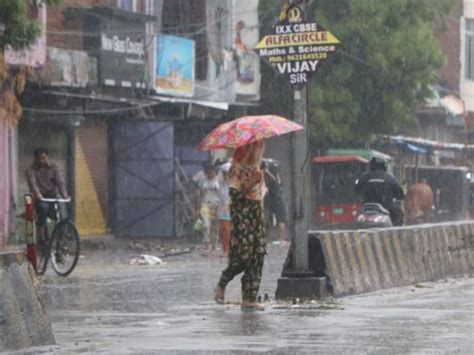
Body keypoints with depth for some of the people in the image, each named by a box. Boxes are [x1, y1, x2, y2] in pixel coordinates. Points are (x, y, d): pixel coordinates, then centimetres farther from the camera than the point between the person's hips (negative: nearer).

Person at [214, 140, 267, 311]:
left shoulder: (255, 168, 16)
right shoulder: (237, 169, -7)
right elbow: (234, 194, -16)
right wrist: (250, 184, -24)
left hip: (257, 215, 8)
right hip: (241, 215, -8)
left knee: (257, 257, -1)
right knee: (242, 257, -11)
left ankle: (249, 299, 1)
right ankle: (221, 286, 13)